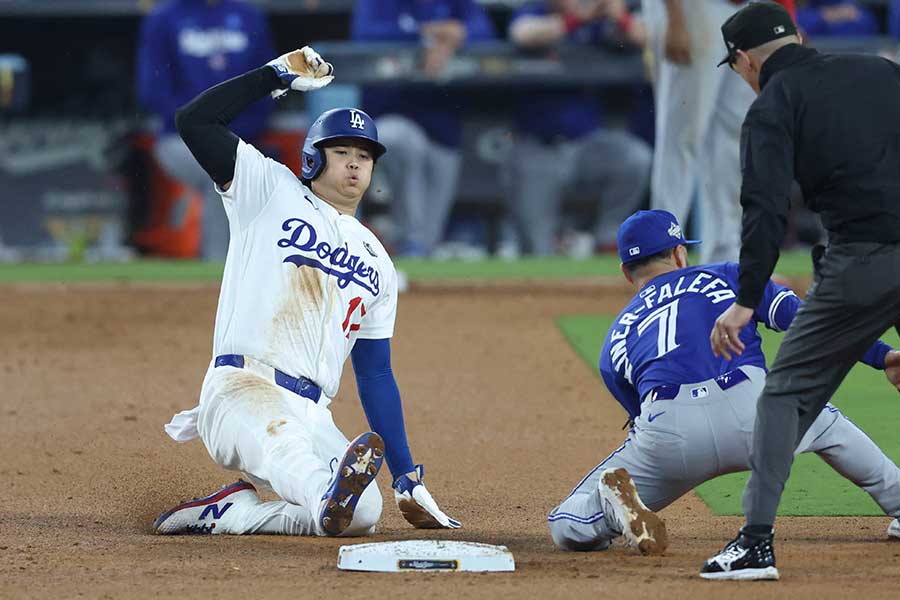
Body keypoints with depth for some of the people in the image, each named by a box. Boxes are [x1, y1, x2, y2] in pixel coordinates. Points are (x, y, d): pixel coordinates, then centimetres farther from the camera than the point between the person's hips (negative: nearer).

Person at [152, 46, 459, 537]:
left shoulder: (377, 263, 26)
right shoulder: (271, 192, 14)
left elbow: (376, 375, 24)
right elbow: (194, 120, 3)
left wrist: (408, 478, 16)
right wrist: (278, 76, 5)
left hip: (311, 415, 5)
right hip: (242, 387, -5)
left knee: (364, 511, -22)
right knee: (280, 439, -39)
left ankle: (224, 513, -12)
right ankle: (326, 496, -68)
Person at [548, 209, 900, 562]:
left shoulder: (615, 342, 28)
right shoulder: (726, 276, 25)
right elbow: (802, 318, 12)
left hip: (669, 439, 0)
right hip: (750, 414, 0)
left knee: (567, 527, 13)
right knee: (824, 422, 33)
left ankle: (617, 507, -19)